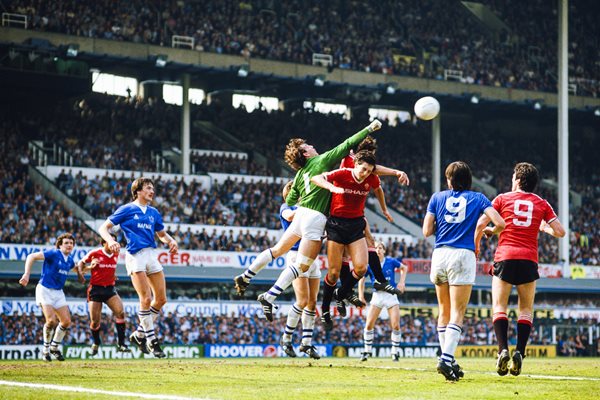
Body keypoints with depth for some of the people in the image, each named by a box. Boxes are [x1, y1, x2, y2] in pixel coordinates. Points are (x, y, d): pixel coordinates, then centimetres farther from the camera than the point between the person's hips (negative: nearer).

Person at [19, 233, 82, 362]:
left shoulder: (70, 260, 9)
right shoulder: (53, 253, -13)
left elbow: (75, 268, 35)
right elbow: (31, 257, -19)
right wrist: (27, 274, -29)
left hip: (58, 292, 7)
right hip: (45, 290, -7)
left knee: (66, 322, 0)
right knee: (51, 320, -19)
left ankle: (54, 347, 20)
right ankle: (46, 349, 2)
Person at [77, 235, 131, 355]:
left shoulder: (116, 254, 5)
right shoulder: (95, 253, -8)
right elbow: (81, 263, 7)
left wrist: (113, 274, 10)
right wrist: (81, 272, -9)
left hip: (110, 289, 3)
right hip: (95, 289, -3)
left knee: (120, 313, -19)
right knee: (95, 321, -1)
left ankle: (121, 344, -15)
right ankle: (96, 343, 27)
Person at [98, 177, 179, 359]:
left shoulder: (153, 212, 18)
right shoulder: (126, 210, 2)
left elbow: (162, 233, 30)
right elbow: (103, 228, 1)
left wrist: (171, 241, 7)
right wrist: (110, 240, -20)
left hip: (151, 254, 6)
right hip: (135, 255, -6)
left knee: (161, 299, 3)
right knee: (146, 299, -13)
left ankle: (140, 334, 18)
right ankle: (151, 340, -4)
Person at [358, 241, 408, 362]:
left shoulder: (391, 262, -3)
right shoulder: (370, 265, -2)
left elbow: (404, 267, 15)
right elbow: (362, 279, 9)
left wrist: (402, 282, 4)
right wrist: (361, 296, 4)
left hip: (391, 294, 0)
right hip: (377, 295, 1)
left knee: (395, 325, -7)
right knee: (369, 324, -7)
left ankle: (395, 352, 8)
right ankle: (367, 351, 8)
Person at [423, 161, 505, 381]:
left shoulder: (437, 197, 12)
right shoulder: (477, 198, 9)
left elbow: (426, 231, 7)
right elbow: (500, 223, -2)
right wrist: (491, 231, 20)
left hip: (439, 255, 2)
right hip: (463, 255, -2)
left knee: (444, 311, 15)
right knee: (457, 313, -6)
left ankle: (447, 359, 12)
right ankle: (446, 358, -22)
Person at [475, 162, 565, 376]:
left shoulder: (503, 199, 6)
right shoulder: (541, 204, 10)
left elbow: (481, 224, 0)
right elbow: (560, 232, 8)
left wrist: (476, 246, 17)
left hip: (505, 257, -1)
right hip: (529, 259, 1)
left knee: (499, 308, 2)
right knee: (526, 310, 10)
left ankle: (503, 349, -17)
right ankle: (519, 352, -4)